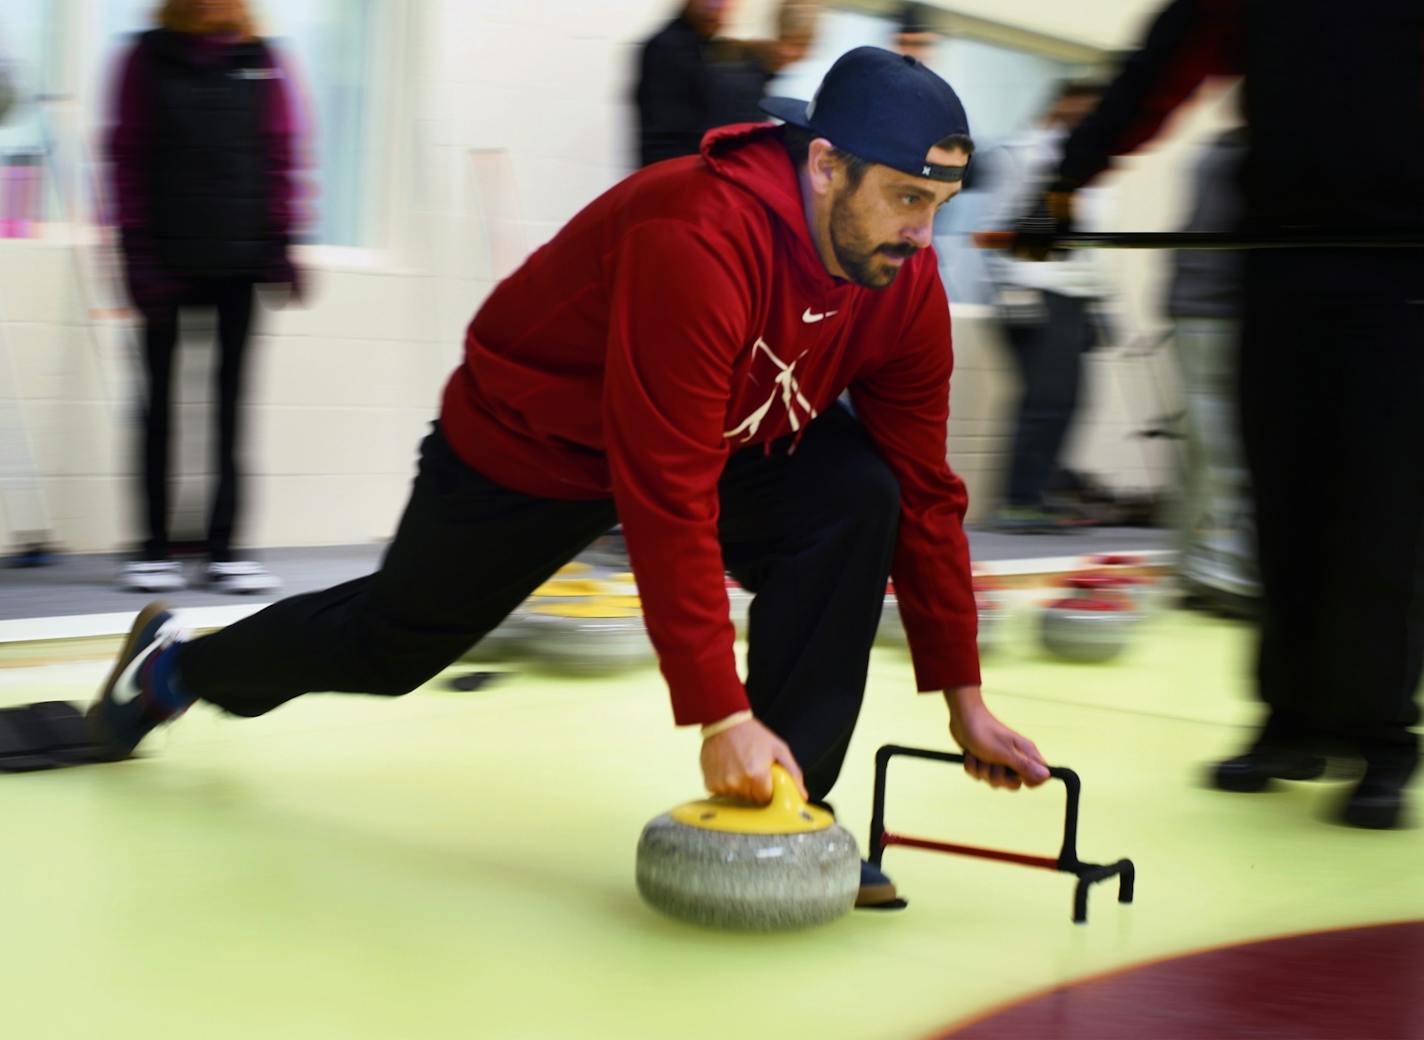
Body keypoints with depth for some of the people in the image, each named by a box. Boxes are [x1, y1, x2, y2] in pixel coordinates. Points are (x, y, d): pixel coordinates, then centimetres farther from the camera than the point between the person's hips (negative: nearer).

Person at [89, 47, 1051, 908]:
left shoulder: (905, 279, -18)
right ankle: (177, 664, 45)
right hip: (530, 446, -5)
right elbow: (668, 505, -41)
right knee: (396, 640, 14)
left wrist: (962, 696, -10)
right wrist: (720, 716, -40)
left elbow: (926, 493, -9)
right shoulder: (697, 240, -41)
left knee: (855, 499, -23)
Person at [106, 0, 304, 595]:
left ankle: (224, 550, 3)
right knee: (160, 401, 2)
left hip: (239, 257, 1)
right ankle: (156, 550, 8)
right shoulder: (148, 59, 3)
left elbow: (278, 156, 5)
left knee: (230, 402, 0)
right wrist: (138, 253, -5)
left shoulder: (259, 62, 6)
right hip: (166, 257, -1)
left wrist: (279, 244, -1)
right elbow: (129, 159, 1)